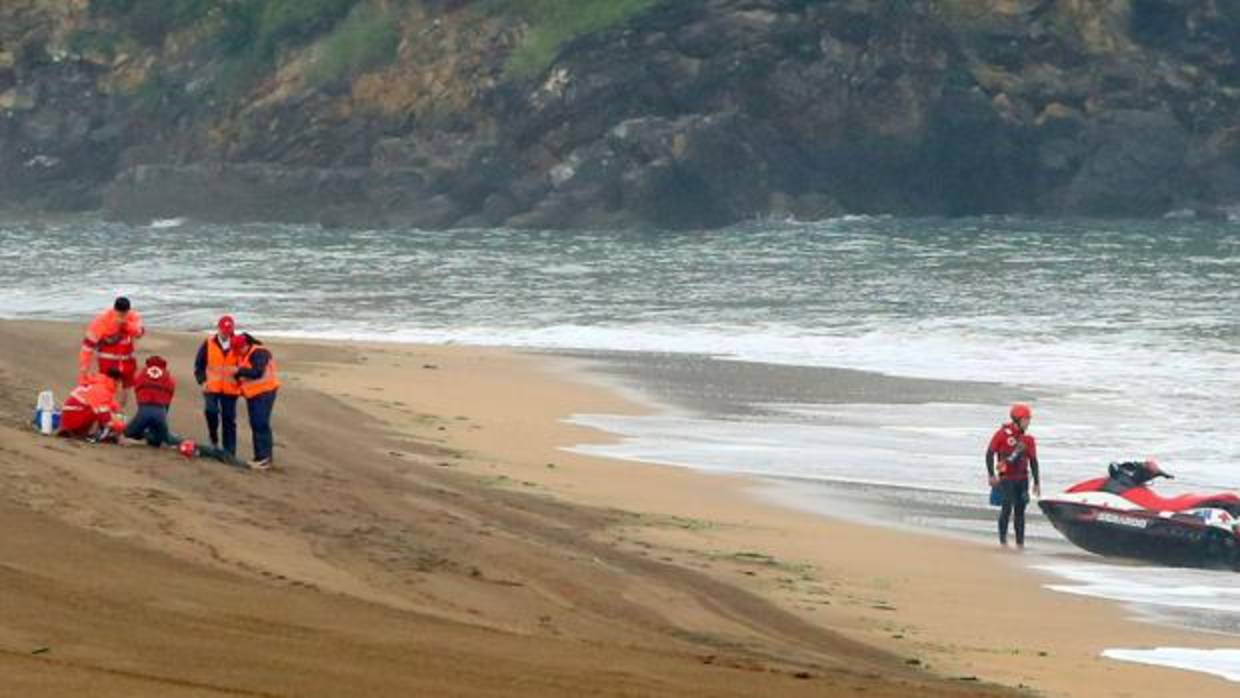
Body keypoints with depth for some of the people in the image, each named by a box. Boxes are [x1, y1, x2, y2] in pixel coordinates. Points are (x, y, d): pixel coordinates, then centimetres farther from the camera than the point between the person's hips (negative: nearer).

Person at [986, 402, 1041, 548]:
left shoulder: (1028, 439, 8)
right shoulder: (1003, 434, -5)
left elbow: (1033, 461, 12)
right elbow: (990, 453, -4)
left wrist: (1036, 482, 9)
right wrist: (991, 475, -11)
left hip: (1022, 478, 4)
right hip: (1006, 479, -4)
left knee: (1020, 510, 6)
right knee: (1007, 508, -12)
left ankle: (1020, 541, 11)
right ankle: (1003, 539, -3)